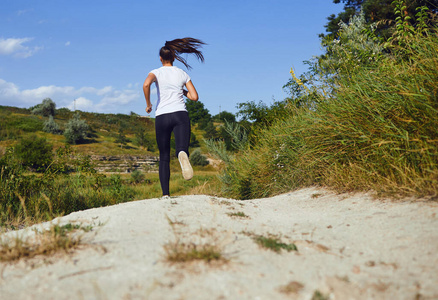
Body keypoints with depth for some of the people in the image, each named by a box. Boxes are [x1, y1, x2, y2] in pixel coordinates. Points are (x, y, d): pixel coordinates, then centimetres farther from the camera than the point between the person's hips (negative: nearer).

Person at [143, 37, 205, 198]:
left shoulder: (156, 72, 8)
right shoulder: (182, 74, 14)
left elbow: (146, 84, -15)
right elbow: (194, 97, 9)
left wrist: (148, 104, -2)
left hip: (162, 116, 0)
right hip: (180, 114, 0)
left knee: (164, 158, 11)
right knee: (182, 149, -15)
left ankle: (165, 194, 7)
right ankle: (182, 154, -55)